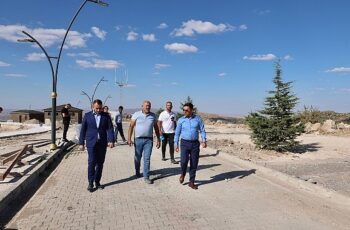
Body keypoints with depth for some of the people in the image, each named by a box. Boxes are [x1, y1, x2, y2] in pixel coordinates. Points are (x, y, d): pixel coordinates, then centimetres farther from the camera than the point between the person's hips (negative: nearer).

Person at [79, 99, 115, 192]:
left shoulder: (106, 116, 4)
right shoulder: (87, 115, 3)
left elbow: (110, 129, -3)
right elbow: (83, 130, 4)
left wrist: (111, 140, -15)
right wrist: (81, 143, 2)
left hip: (102, 143, 2)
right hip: (91, 143, -1)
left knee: (100, 163, 7)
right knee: (91, 162, -6)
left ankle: (97, 182, 19)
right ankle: (90, 183, 4)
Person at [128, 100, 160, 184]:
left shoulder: (153, 116, 5)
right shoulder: (136, 114, -2)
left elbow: (156, 128, 11)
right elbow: (131, 126, -2)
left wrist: (158, 139, 8)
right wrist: (129, 138, -8)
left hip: (149, 140, 1)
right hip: (138, 139, -1)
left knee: (147, 159, -1)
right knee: (137, 157, 13)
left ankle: (146, 176, 7)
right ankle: (137, 172, 35)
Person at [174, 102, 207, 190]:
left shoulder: (198, 119, 1)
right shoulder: (181, 120, 2)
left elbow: (202, 130, 2)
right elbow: (177, 133, 7)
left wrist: (204, 141, -11)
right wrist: (176, 144, 3)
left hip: (195, 143, 1)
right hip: (185, 143, -1)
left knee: (194, 163, 4)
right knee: (184, 161, -14)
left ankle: (191, 182, 18)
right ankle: (183, 174, 18)